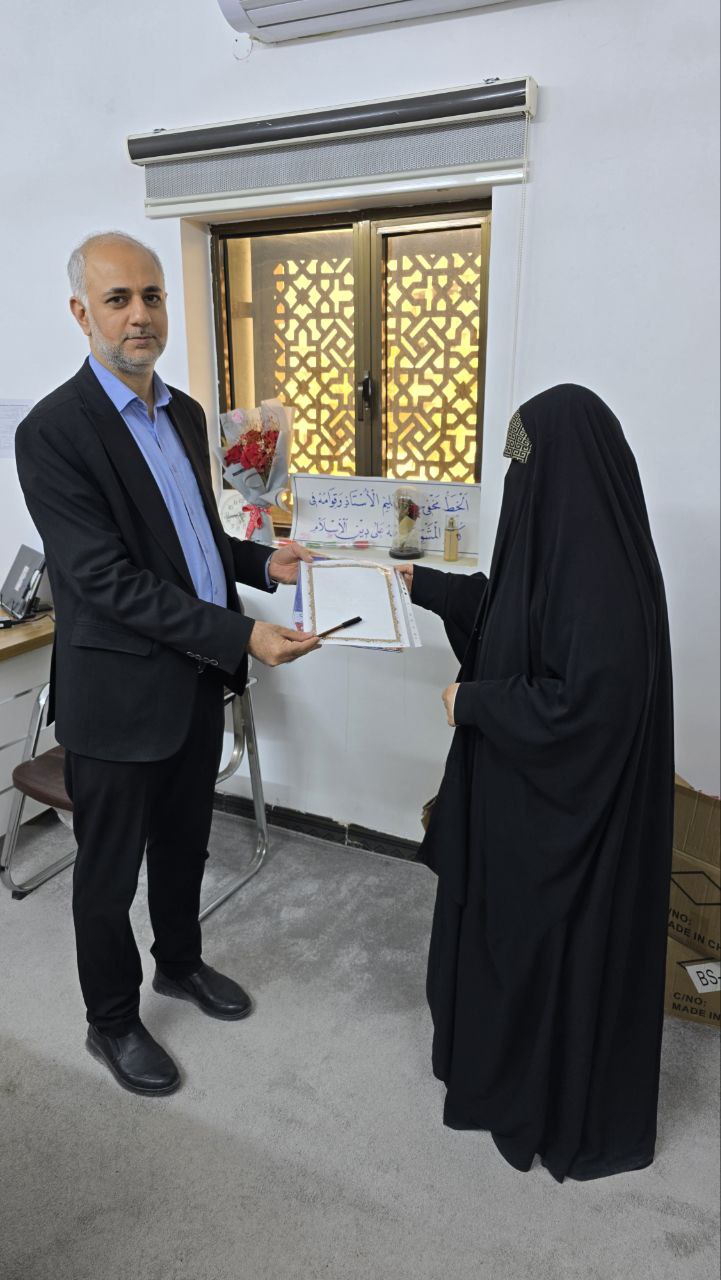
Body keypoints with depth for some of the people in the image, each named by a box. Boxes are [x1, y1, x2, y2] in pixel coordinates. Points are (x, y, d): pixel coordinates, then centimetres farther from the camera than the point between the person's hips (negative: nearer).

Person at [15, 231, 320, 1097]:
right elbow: (108, 579, -23)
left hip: (197, 676, 7)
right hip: (119, 692, -7)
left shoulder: (184, 413, 7)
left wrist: (260, 562, 0)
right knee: (110, 867, 13)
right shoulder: (53, 430, -17)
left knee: (184, 842, 24)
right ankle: (112, 1020, 35)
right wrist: (241, 635, -27)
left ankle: (179, 962, 48)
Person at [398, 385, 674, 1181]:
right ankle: (508, 1061, 48)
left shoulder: (600, 572, -28)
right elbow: (506, 609, 18)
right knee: (508, 927, 24)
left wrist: (473, 702, -18)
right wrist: (426, 585, 21)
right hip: (528, 788, 9)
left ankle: (561, 1108, 35)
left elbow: (580, 705, -29)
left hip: (567, 808, -9)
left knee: (557, 945, 11)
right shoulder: (568, 540, 1)